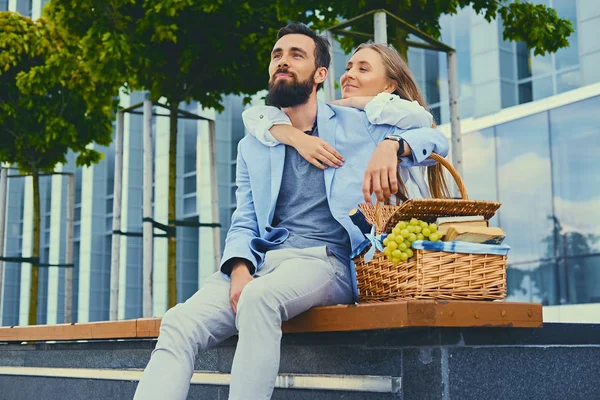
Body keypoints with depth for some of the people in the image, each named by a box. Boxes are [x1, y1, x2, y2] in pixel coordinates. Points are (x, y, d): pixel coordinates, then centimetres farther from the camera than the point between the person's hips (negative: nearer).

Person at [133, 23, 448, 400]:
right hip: (263, 262, 4)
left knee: (260, 297, -38)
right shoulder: (253, 146, 21)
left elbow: (436, 139, 13)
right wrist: (239, 268, -8)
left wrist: (391, 144, -11)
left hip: (328, 260, -3)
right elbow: (244, 223, 15)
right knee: (179, 325, -24)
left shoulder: (356, 124, 13)